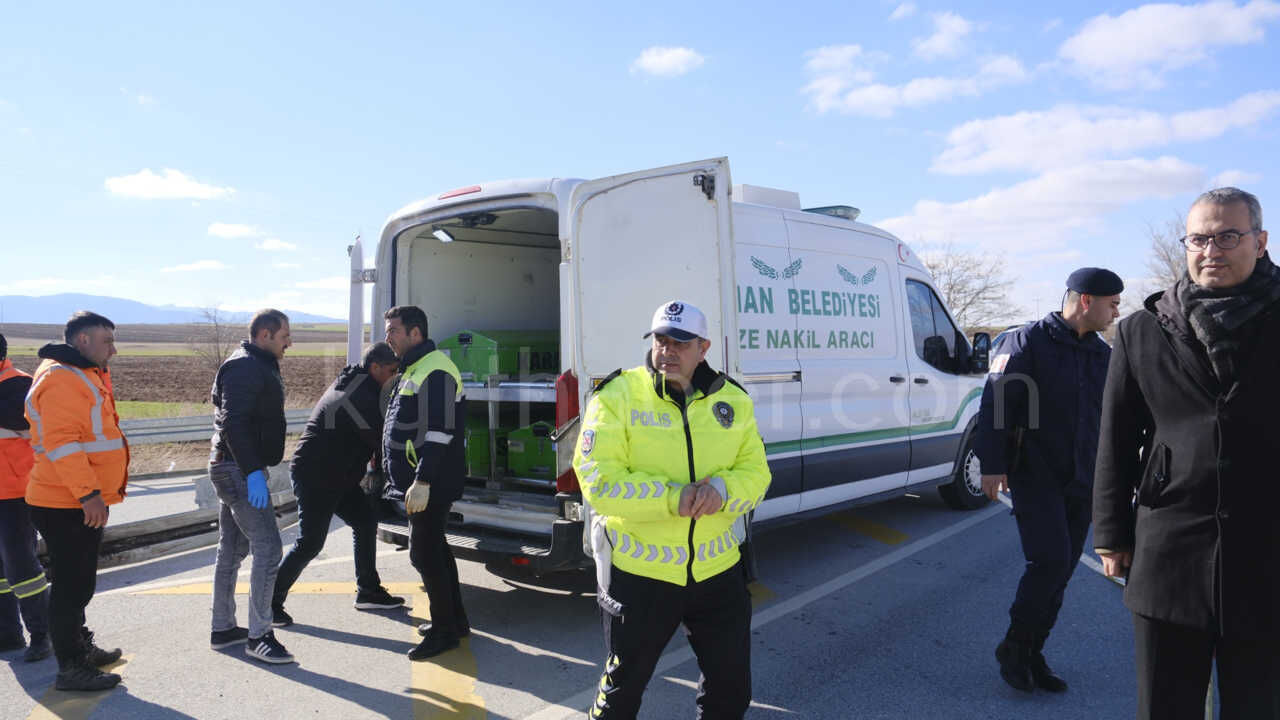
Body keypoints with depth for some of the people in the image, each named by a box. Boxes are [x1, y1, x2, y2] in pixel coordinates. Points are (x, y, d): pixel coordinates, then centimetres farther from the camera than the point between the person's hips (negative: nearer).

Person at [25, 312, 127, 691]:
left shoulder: (85, 375, 17)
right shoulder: (60, 379, -18)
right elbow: (61, 443, -26)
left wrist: (97, 492, 26)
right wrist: (88, 493, -28)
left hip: (83, 502, 11)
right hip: (67, 505, -11)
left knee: (79, 583, 21)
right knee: (71, 585, -3)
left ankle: (80, 647, 34)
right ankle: (71, 668, 5)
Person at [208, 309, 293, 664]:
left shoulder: (257, 366, 18)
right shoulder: (246, 368, -15)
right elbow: (234, 423, -25)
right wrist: (253, 471, -29)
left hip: (232, 469, 11)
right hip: (239, 470, -11)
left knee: (232, 550, 16)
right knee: (267, 547, -10)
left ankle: (223, 628, 25)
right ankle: (258, 636, -4)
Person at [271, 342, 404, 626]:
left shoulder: (352, 382, 9)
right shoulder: (360, 397, -24)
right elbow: (380, 439, -18)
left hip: (337, 475, 11)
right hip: (315, 477, -11)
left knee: (366, 522, 12)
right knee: (309, 543, -6)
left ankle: (368, 591, 21)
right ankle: (270, 601, 9)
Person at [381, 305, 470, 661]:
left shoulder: (435, 371, -18)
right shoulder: (415, 368, 16)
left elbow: (438, 432, -25)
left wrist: (423, 482, -27)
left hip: (431, 484, -11)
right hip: (419, 480, 11)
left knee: (425, 554, -5)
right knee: (435, 549, 18)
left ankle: (444, 630, 7)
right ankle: (454, 619, 30)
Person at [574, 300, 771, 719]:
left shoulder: (733, 400, 2)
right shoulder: (618, 395, -11)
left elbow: (755, 473, 1)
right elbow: (598, 481, -18)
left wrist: (722, 488, -22)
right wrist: (674, 499, -26)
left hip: (718, 570, 4)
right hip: (639, 572, -3)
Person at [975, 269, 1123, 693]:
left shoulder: (1103, 354, 13)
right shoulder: (1028, 342, -8)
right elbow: (994, 405, -11)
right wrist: (992, 464, -16)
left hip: (1081, 483, 7)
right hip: (1035, 477, -7)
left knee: (1060, 571, 8)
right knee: (1050, 561, -14)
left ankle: (1030, 655, 21)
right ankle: (1014, 646, 6)